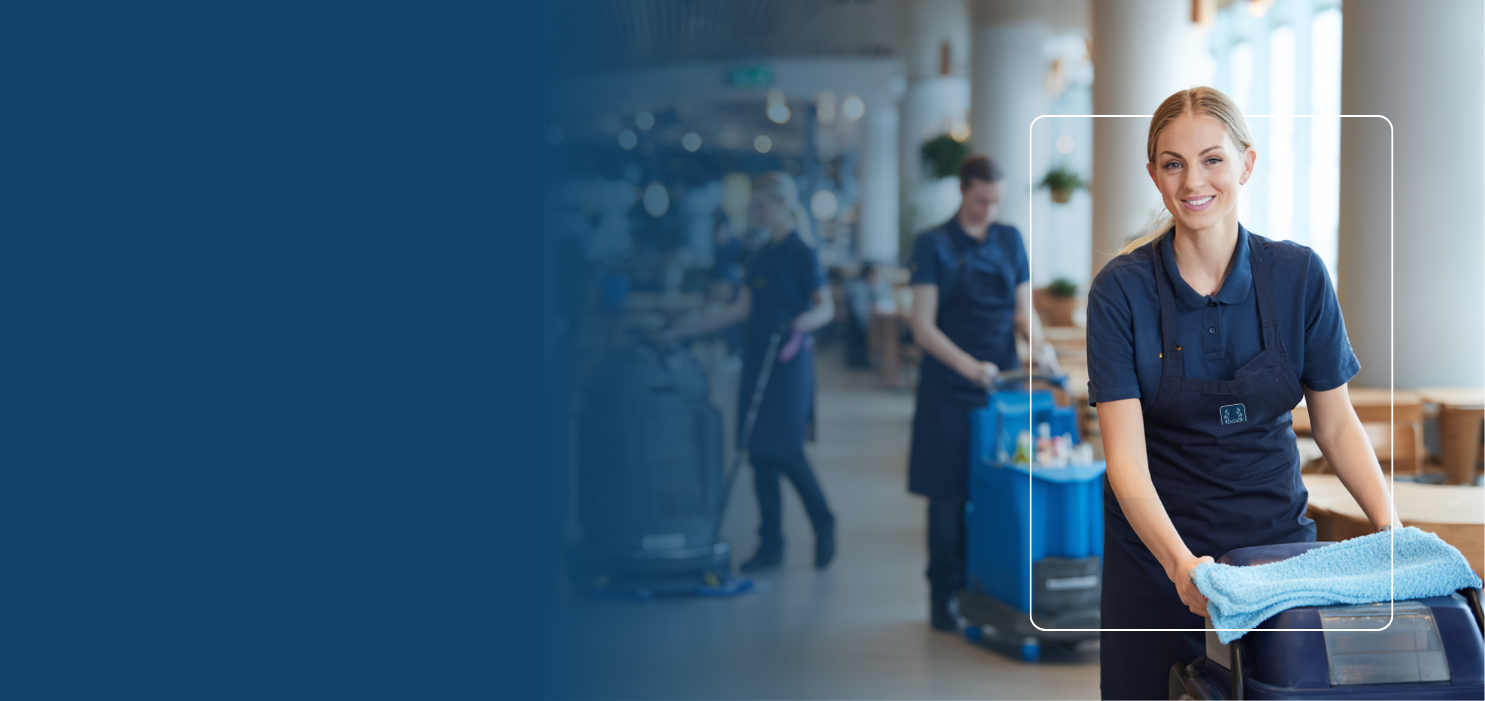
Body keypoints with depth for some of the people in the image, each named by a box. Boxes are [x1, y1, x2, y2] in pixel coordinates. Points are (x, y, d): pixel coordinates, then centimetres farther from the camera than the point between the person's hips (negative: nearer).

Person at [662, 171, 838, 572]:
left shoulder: (800, 252, -8)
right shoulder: (761, 256, 14)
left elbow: (826, 308, -14)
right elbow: (742, 309, 17)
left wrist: (805, 321, -36)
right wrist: (684, 331, 18)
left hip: (789, 362, -7)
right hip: (757, 359, 8)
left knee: (785, 451, -9)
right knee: (760, 454, 4)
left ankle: (824, 527, 12)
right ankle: (771, 546, 10)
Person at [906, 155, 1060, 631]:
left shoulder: (1010, 240, 9)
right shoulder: (933, 245, -4)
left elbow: (1023, 310, 10)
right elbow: (923, 327, -9)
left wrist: (1036, 342, -11)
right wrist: (969, 366, -22)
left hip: (1003, 382, 4)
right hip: (950, 390, -4)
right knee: (949, 496, 1)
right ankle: (945, 599, 10)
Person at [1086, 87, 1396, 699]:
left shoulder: (1299, 275, -5)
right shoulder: (1122, 289, -11)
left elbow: (1336, 423, 2)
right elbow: (1125, 456, -18)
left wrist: (1392, 528, -13)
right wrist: (1180, 562, -33)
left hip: (1276, 538, 2)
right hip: (1155, 550, -1)